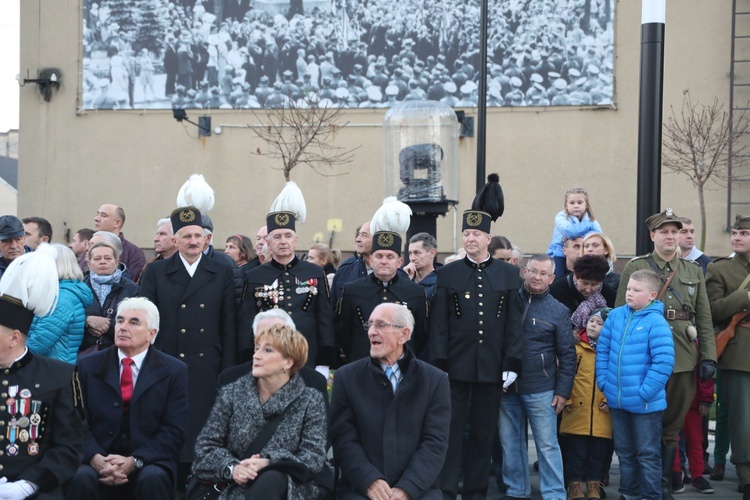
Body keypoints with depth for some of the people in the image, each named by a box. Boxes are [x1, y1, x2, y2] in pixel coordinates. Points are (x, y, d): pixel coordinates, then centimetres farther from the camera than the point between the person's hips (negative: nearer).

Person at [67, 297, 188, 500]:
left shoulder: (174, 371, 4)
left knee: (153, 479, -33)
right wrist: (96, 458, -17)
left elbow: (174, 431, -3)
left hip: (148, 462, -1)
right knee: (82, 478, -31)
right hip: (99, 462, 1)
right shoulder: (87, 366, 10)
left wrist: (134, 461, -16)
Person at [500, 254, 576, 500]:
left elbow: (567, 355, 2)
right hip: (506, 386, 2)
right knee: (510, 444, 10)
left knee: (547, 445, 0)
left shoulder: (558, 311, 0)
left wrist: (563, 391, -3)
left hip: (541, 390, -2)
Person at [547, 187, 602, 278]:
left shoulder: (591, 220, 0)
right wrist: (589, 225, -18)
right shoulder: (561, 217, -10)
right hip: (559, 256, -3)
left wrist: (580, 235, -29)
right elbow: (570, 231, -30)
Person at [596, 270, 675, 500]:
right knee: (624, 451, 19)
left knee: (648, 454, 7)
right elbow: (602, 349, 9)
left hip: (645, 403, -6)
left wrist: (645, 392, -19)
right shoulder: (615, 315, 2)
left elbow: (664, 361, -20)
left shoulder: (656, 322, -16)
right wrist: (603, 382, 3)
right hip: (617, 400, 6)